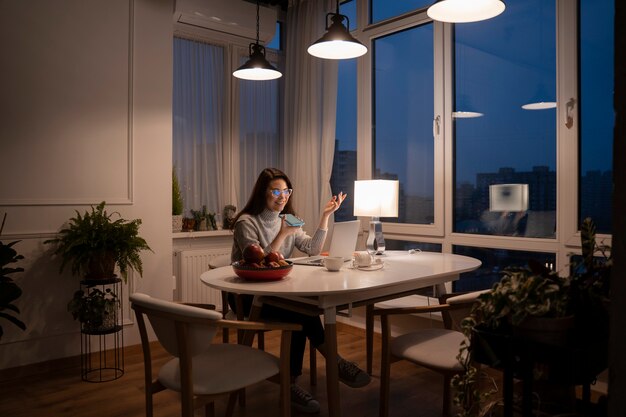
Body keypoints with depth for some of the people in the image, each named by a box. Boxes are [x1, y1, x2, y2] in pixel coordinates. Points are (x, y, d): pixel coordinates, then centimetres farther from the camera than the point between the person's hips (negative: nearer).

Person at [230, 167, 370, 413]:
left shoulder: (288, 220, 11)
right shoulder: (246, 222, -9)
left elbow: (313, 250, 1)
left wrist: (326, 215, -6)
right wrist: (282, 235, -23)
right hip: (247, 295, -5)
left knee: (301, 311, -29)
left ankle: (292, 383, -19)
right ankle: (334, 363, -14)